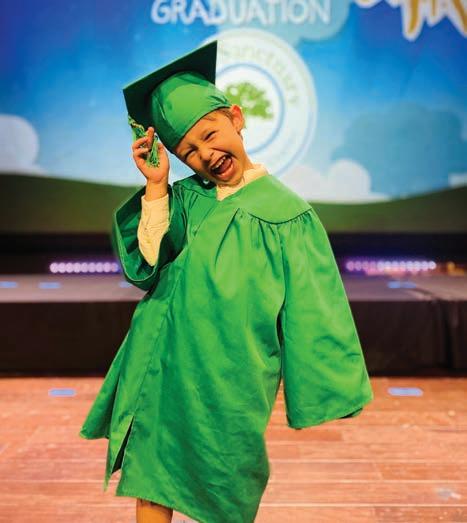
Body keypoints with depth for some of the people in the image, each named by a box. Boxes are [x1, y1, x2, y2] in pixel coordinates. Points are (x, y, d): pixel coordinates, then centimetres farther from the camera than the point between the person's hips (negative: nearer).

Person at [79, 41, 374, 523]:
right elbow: (146, 267, -6)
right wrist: (155, 187, -13)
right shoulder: (183, 198, 4)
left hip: (228, 385, -3)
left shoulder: (288, 214, -6)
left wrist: (323, 406, -3)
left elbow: (315, 318, -4)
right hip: (158, 370, 3)